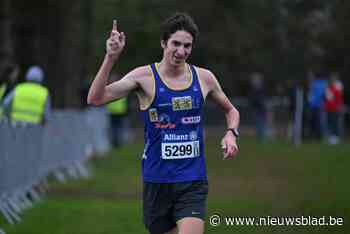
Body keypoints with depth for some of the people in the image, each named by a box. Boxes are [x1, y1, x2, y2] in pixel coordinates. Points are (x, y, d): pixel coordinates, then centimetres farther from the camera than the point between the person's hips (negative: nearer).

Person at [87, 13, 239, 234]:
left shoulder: (204, 78, 3)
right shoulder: (145, 76, -5)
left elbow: (231, 110, 21)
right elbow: (96, 98, -15)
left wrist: (231, 133, 1)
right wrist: (111, 58, -25)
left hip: (193, 182, 1)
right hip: (157, 181, 0)